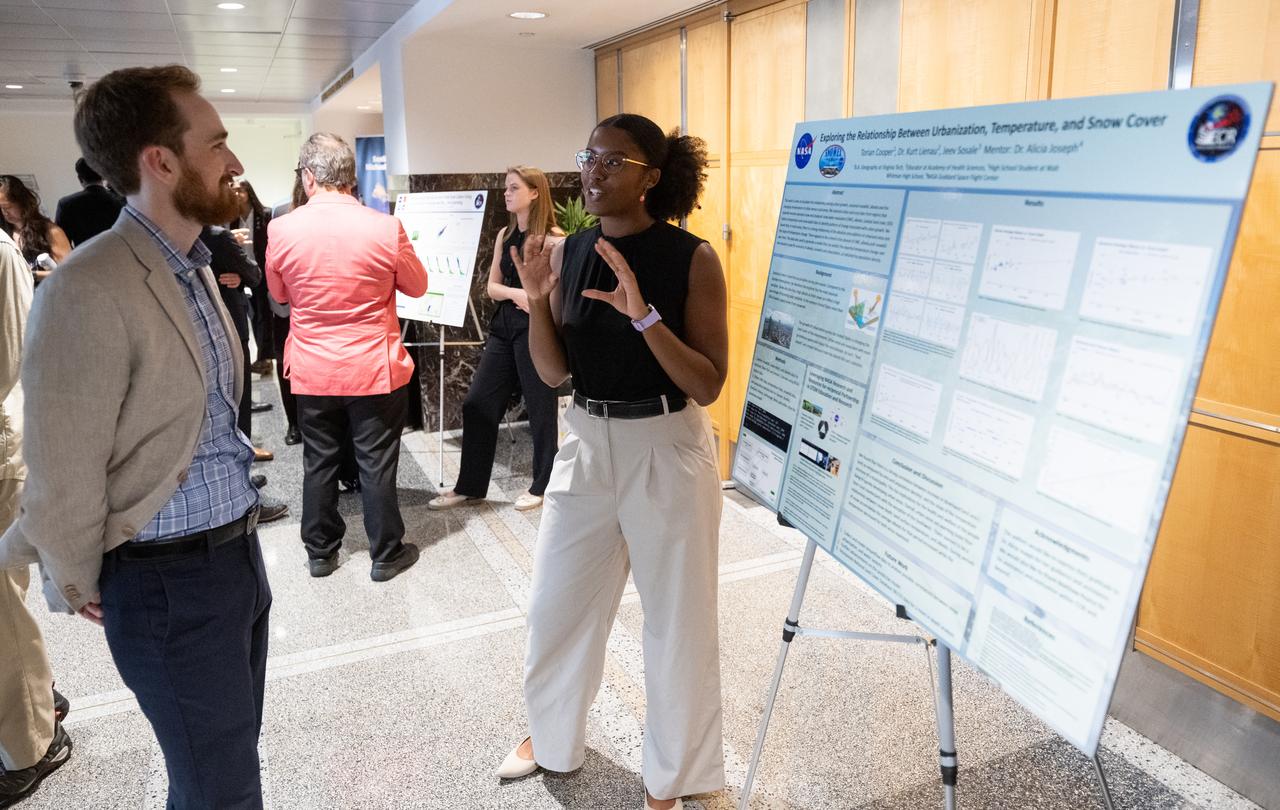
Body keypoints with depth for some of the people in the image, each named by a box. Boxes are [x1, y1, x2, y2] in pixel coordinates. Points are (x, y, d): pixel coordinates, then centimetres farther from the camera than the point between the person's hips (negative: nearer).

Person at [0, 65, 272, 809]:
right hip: (169, 580, -8)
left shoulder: (196, 269, 7)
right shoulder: (90, 290, -23)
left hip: (238, 550, 8)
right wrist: (76, 588, -2)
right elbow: (62, 477, -17)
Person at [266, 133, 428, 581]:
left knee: (319, 462, 16)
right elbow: (417, 286, 1)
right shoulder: (385, 228, -15)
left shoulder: (281, 230, -9)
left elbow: (278, 294, 8)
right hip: (375, 369, -2)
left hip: (311, 371, 2)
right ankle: (386, 554, 21)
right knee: (377, 464, 9)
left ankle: (320, 552, 29)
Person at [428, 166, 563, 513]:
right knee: (477, 404, 5)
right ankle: (469, 485, 16)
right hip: (504, 328, 6)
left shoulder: (553, 237, -6)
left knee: (540, 408, 3)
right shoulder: (505, 235, 12)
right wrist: (517, 294, -10)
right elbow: (492, 287, 9)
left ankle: (542, 485, 20)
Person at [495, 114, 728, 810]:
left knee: (678, 621, 9)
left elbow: (707, 386, -16)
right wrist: (537, 300, -14)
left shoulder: (692, 258, -12)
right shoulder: (568, 253, 1)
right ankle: (550, 736, 45)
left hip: (667, 453, -4)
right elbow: (554, 372, 2)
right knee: (554, 606, 17)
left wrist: (643, 313, -27)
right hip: (587, 447, 5)